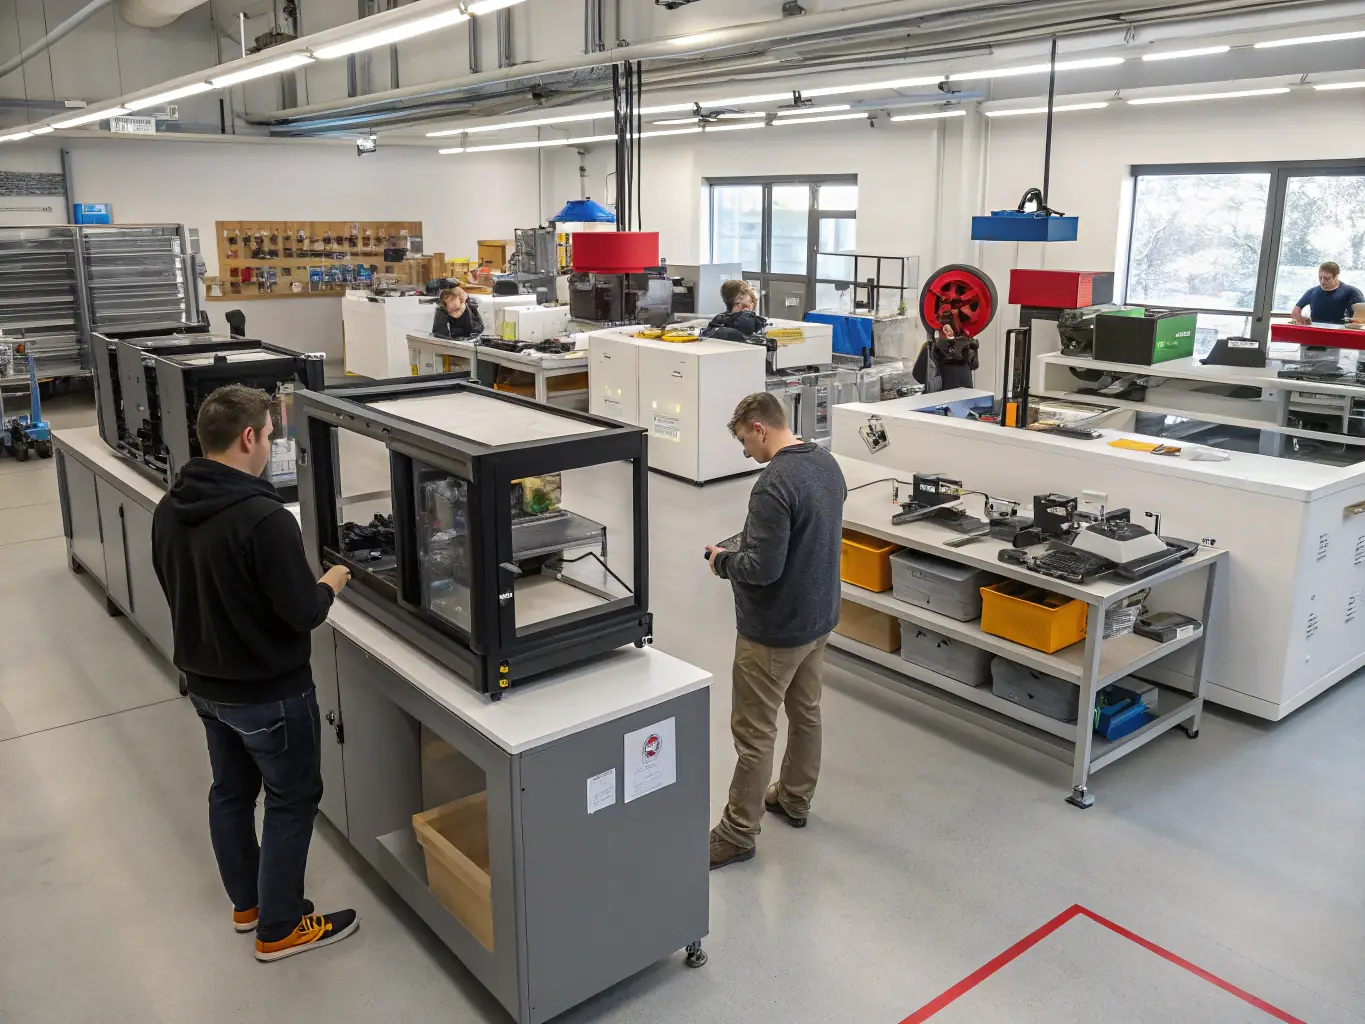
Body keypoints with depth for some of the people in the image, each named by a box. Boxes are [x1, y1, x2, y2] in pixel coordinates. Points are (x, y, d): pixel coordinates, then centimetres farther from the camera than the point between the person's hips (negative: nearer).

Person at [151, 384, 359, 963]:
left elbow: (178, 589, 11)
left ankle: (247, 903, 40)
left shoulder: (170, 509, -2)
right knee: (293, 800, 9)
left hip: (204, 682, 8)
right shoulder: (264, 518, -29)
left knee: (231, 791, 21)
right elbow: (304, 613, -24)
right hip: (268, 692, -8)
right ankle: (279, 928, 21)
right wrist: (329, 584, -5)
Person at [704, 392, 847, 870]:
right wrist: (744, 550, 12)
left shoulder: (775, 485, -27)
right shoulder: (828, 463, 2)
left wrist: (723, 561, -9)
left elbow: (763, 569, -28)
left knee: (754, 732, 3)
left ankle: (738, 833, 15)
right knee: (806, 711, 22)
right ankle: (795, 799, 40)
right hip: (819, 616, 9)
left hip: (774, 630, -9)